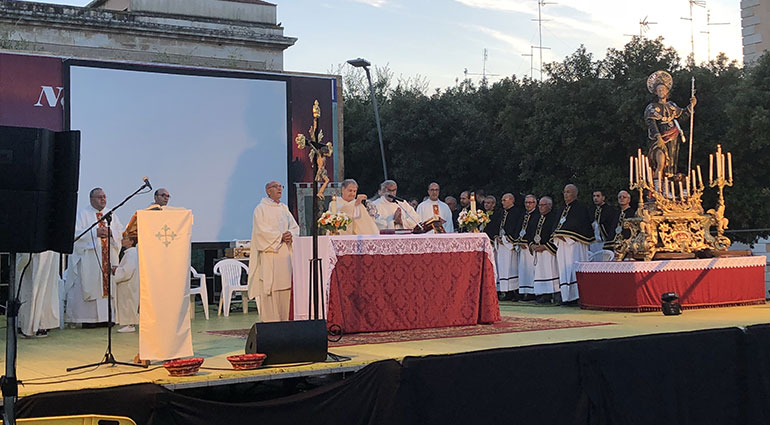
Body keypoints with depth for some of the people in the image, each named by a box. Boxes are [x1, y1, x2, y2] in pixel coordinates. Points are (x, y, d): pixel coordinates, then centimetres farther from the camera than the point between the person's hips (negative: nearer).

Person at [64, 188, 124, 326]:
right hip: (89, 259, -4)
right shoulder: (82, 215, 3)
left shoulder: (111, 215, 17)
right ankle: (88, 319, -6)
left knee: (108, 286, 1)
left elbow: (120, 234, 11)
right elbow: (76, 233, -8)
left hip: (109, 256, 5)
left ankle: (106, 316, 4)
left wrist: (110, 232, -9)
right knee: (90, 287, -8)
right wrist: (95, 233, -16)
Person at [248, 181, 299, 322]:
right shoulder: (261, 209, -1)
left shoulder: (284, 208, 18)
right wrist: (280, 236, -15)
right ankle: (269, 320, -7)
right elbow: (262, 231, -11)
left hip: (285, 252, 6)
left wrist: (290, 235, -8)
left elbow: (294, 226, 14)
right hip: (269, 253, -6)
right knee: (270, 286, -9)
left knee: (286, 286, 2)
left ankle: (285, 319, 5)